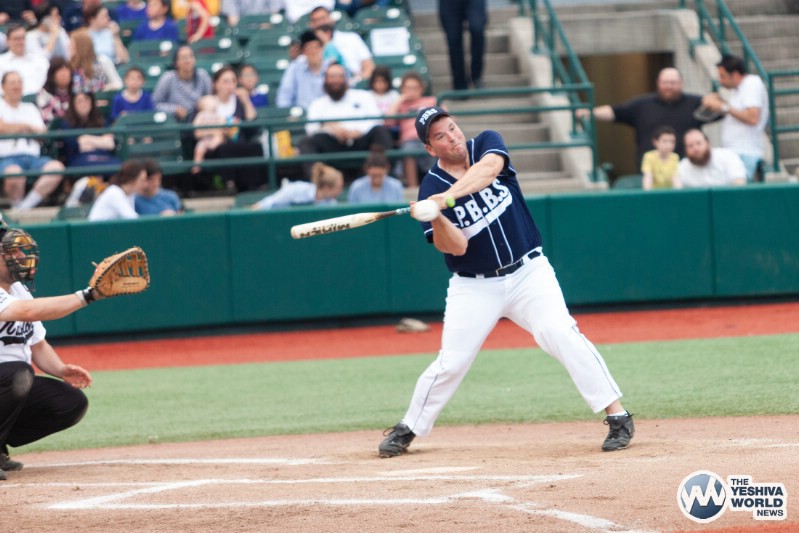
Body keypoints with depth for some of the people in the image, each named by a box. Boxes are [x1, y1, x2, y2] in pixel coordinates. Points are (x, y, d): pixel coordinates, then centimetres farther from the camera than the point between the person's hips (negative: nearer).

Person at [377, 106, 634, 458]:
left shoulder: (487, 144, -2)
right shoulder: (431, 188, -6)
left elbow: (487, 170, -27)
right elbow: (456, 247, -14)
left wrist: (448, 197, -41)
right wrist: (436, 218, -33)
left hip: (528, 273, 0)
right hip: (474, 287, 0)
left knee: (561, 334, -19)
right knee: (451, 363, -2)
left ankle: (617, 416, -18)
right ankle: (407, 429, 19)